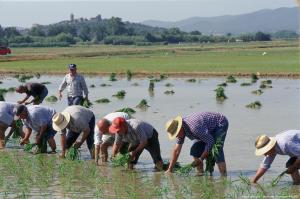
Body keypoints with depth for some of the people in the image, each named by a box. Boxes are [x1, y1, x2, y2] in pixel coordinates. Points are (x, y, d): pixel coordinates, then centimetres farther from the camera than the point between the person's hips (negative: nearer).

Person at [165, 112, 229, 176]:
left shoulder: (194, 127, -38)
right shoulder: (181, 130, -9)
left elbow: (210, 142, -32)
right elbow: (176, 150, -1)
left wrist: (201, 159, -25)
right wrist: (170, 170, -1)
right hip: (210, 129, 9)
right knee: (195, 150, -2)